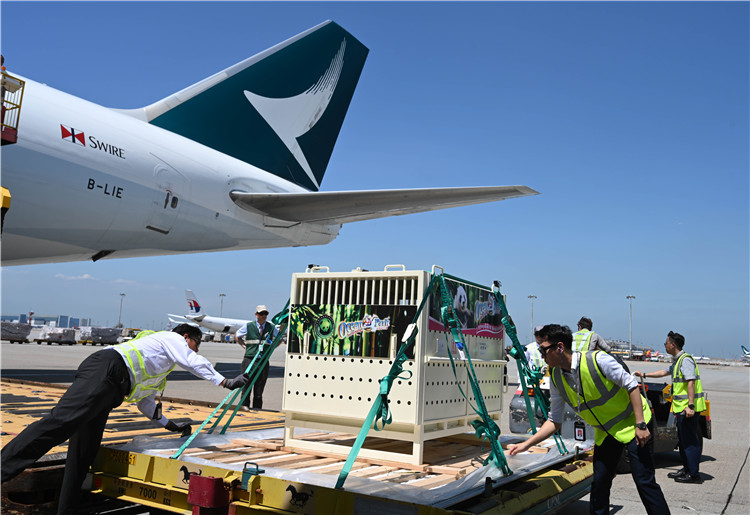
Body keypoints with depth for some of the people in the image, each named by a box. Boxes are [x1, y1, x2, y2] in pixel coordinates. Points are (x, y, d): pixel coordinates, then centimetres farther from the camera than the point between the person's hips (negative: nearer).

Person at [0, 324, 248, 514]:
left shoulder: (160, 370, 38)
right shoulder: (172, 338, 16)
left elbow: (146, 404, 37)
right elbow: (195, 362, 1)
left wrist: (171, 425, 36)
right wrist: (225, 382, 2)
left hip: (108, 388, 9)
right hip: (105, 371, -9)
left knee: (84, 453, 4)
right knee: (60, 421, -23)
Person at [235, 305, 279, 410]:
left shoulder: (271, 327, 5)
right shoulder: (248, 326, 3)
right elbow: (237, 335, 19)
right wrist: (244, 346, 9)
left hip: (264, 361, 1)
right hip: (249, 359, -1)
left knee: (260, 385, 4)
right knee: (247, 383, 1)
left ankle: (257, 407, 12)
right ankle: (245, 404, 15)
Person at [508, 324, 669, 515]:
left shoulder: (597, 360, -25)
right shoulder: (556, 378, -7)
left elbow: (631, 385, -16)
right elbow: (555, 421, -1)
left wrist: (640, 425, -20)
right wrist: (526, 444, -7)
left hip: (632, 425, -5)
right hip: (605, 432, 5)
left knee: (644, 481, -7)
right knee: (599, 483, 5)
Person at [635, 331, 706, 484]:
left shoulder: (686, 360, -15)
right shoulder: (677, 361, 18)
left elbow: (691, 383, -23)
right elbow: (664, 372, 33)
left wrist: (690, 406, -28)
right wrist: (644, 375, 34)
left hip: (688, 408, -11)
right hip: (681, 407, 11)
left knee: (690, 441, -6)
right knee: (683, 439, 16)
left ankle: (694, 474, 0)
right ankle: (686, 469, 25)